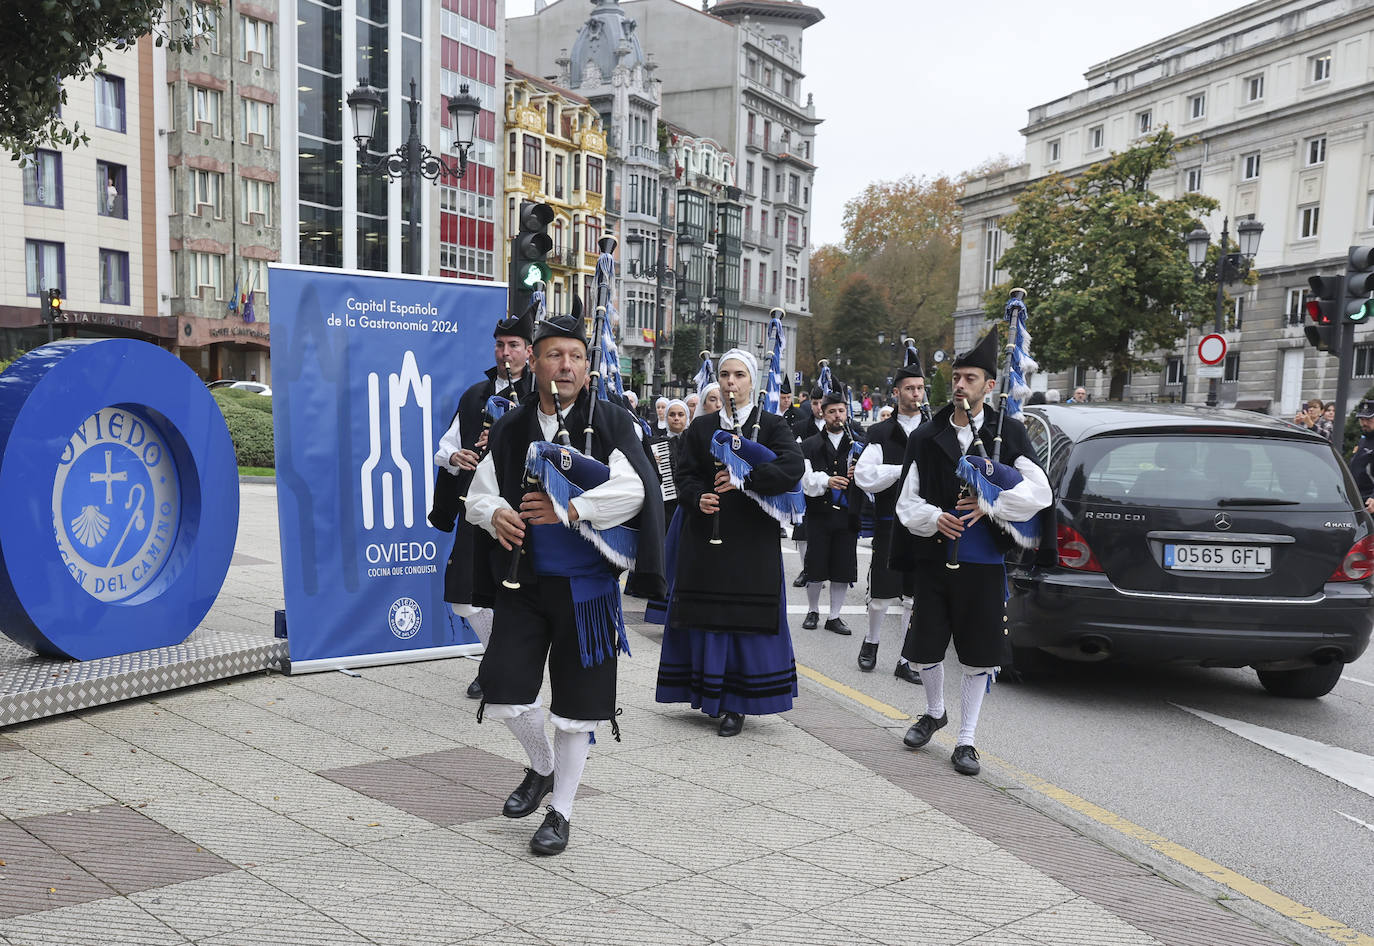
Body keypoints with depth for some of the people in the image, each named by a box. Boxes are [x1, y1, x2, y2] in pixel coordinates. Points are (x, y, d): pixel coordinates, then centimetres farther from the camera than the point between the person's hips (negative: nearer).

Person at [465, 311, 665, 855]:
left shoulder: (610, 425, -5)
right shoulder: (510, 429, 6)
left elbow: (632, 491, -19)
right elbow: (479, 493, 11)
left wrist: (568, 510, -26)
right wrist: (494, 513, -12)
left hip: (584, 585, -3)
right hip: (522, 581, 3)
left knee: (576, 699, 5)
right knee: (504, 689, -3)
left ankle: (561, 811, 24)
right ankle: (542, 767, 30)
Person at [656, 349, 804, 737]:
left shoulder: (771, 425, 2)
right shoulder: (702, 427, 10)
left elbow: (793, 466, -14)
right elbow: (685, 474, 5)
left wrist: (746, 479, -25)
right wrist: (698, 498, -16)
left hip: (752, 539, -2)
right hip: (706, 536, 3)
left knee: (747, 618, -3)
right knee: (705, 616, 3)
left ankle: (737, 704, 6)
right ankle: (709, 693, 17)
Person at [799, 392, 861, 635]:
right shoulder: (810, 446, 6)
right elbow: (807, 480, -7)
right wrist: (826, 481, -25)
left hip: (847, 515, 1)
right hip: (819, 514, -1)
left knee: (843, 569, 3)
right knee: (815, 568, 2)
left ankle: (834, 617, 15)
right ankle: (813, 611, 22)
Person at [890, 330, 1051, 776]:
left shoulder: (1008, 433, 0)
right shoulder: (926, 438, 4)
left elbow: (1039, 492, -5)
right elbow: (907, 501, 4)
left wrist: (990, 507, -18)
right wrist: (933, 518, -17)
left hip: (983, 562, -2)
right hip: (934, 559, 2)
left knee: (979, 655, 4)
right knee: (924, 648, 9)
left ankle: (966, 740, 19)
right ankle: (935, 712, 38)